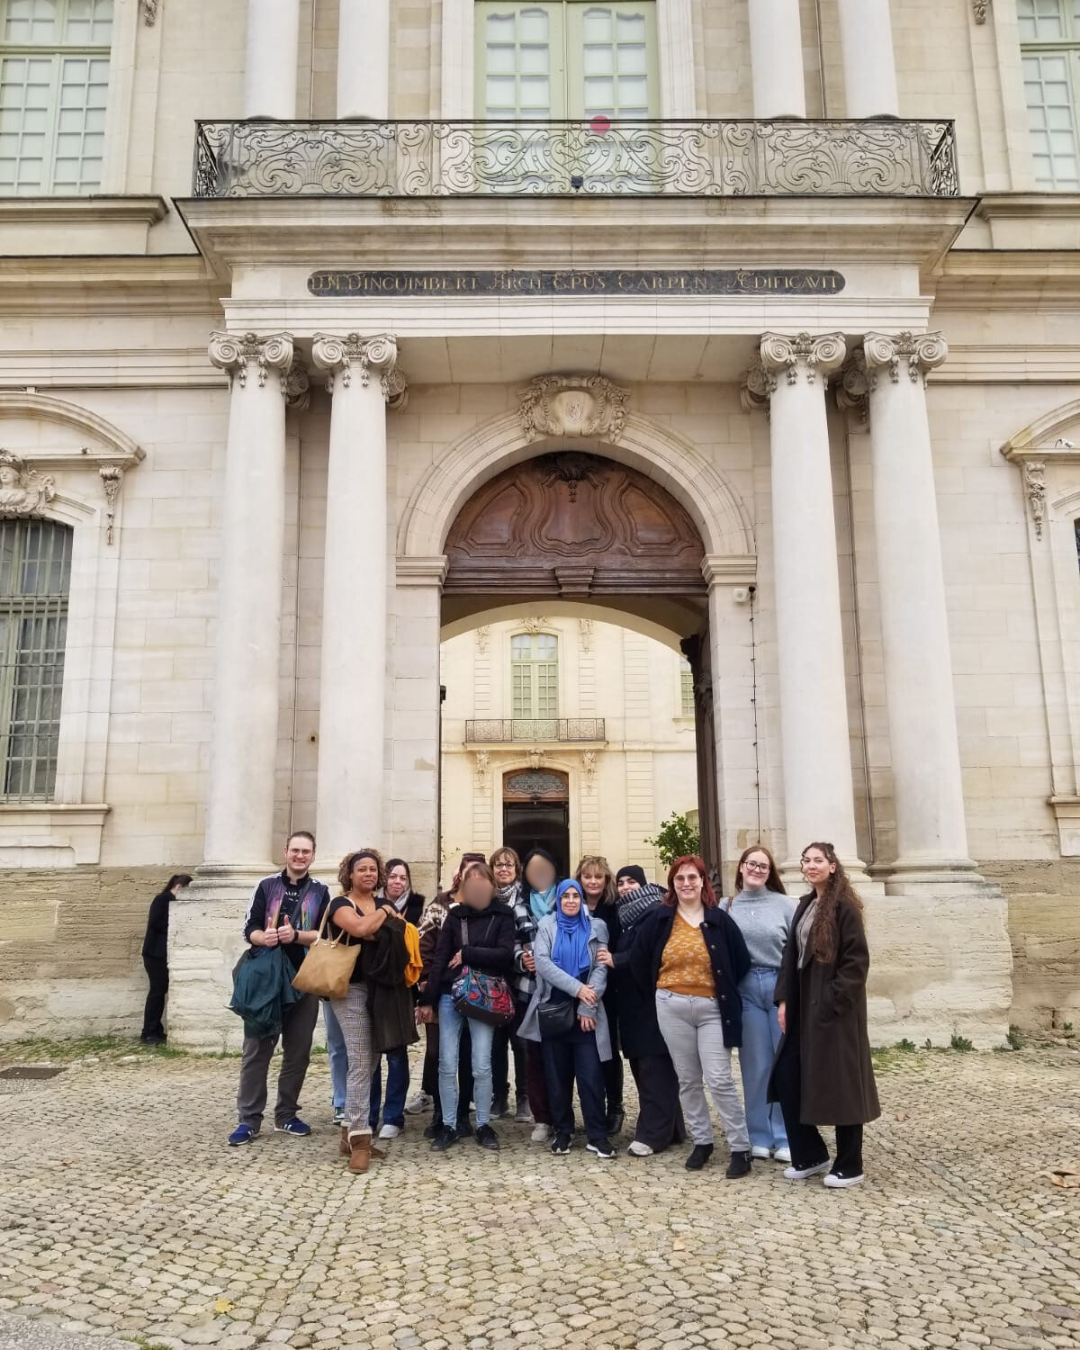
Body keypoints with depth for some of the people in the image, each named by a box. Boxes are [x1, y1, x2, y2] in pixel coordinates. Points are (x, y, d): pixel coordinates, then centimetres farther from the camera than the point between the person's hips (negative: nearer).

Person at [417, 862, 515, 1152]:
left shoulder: (503, 915, 2)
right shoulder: (455, 914, 7)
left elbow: (505, 954, -10)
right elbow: (440, 957, 3)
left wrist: (468, 954, -10)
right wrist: (427, 999, -2)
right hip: (450, 995, 2)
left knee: (481, 1066, 0)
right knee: (447, 1065, 2)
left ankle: (483, 1125, 16)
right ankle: (448, 1126, 14)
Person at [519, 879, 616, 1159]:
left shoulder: (597, 927, 5)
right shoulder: (547, 926, 5)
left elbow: (601, 968, -3)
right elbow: (542, 962, -10)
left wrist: (588, 1007, -13)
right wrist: (576, 987, -19)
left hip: (585, 1011, -1)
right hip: (553, 1009, 1)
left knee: (591, 1074, -5)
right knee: (557, 1074, 7)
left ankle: (597, 1135, 2)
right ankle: (562, 1132, 17)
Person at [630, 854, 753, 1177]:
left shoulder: (720, 920, -3)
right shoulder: (658, 920, 1)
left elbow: (741, 962, 1)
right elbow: (640, 961, 9)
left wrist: (724, 991, 3)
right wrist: (659, 989, 9)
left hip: (712, 1008, -2)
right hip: (672, 1008, 2)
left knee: (719, 1080, -7)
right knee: (688, 1079, 10)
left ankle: (740, 1148, 3)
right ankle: (701, 1141, 23)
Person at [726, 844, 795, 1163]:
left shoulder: (785, 904, 0)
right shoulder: (727, 908, 5)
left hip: (782, 987, -1)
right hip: (745, 990, 1)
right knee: (755, 1065, 8)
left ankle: (785, 1137, 14)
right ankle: (759, 1136, 19)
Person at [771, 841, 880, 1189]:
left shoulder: (844, 906, -11)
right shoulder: (805, 905, 13)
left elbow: (856, 960, -16)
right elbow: (791, 955, 12)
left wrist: (833, 1000, -18)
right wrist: (783, 1000, 5)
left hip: (835, 1008, -8)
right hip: (804, 1006, 8)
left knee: (839, 1083, 1)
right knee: (787, 1079, 7)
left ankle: (849, 1166, 15)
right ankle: (810, 1155, 22)